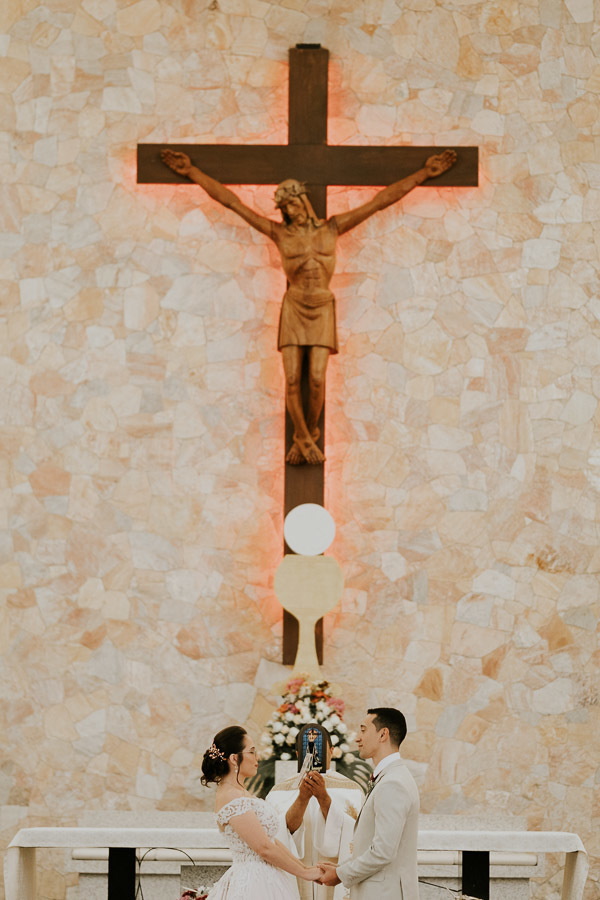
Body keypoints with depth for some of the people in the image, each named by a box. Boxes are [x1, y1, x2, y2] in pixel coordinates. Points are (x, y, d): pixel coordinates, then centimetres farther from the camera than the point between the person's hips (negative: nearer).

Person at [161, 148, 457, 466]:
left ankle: (307, 434, 10)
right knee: (292, 380, -8)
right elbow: (229, 200, 0)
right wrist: (191, 171, -1)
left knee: (316, 379, -12)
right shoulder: (279, 232, 0)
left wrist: (426, 172, 2)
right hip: (293, 308, 0)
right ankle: (303, 438, 10)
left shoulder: (332, 227, 2)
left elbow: (383, 199, 3)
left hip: (322, 311, 0)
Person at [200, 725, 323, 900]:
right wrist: (304, 872, -8)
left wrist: (304, 866, 10)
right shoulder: (231, 799, -17)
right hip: (255, 885, -10)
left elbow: (270, 839, 14)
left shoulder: (240, 793, 14)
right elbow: (264, 848, -18)